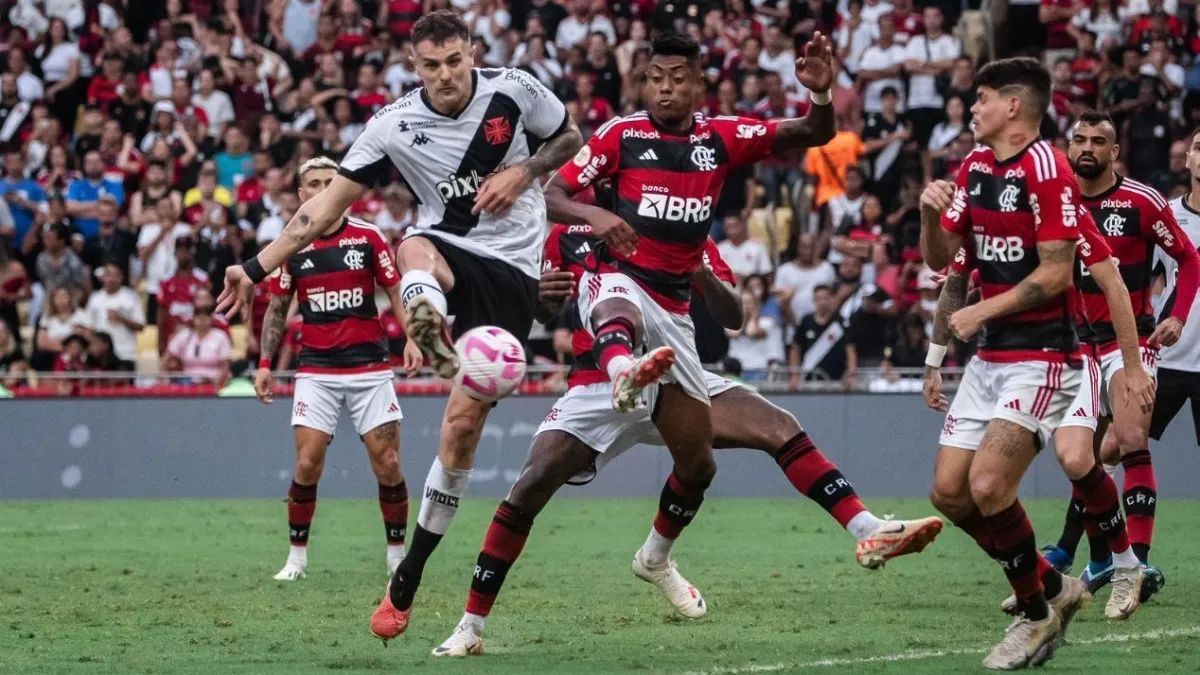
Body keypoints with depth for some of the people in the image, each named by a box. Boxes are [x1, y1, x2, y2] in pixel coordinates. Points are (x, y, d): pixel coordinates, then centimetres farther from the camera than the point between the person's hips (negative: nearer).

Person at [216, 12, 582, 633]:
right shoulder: (394, 125, -6)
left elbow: (570, 138, 11)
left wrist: (522, 173, -9)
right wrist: (257, 267, -7)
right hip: (446, 247, 1)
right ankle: (431, 335, -74)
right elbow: (331, 201, -3)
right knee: (414, 252, -39)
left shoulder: (514, 90, -7)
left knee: (464, 420, -8)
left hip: (509, 268, -1)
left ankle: (407, 579, 1)